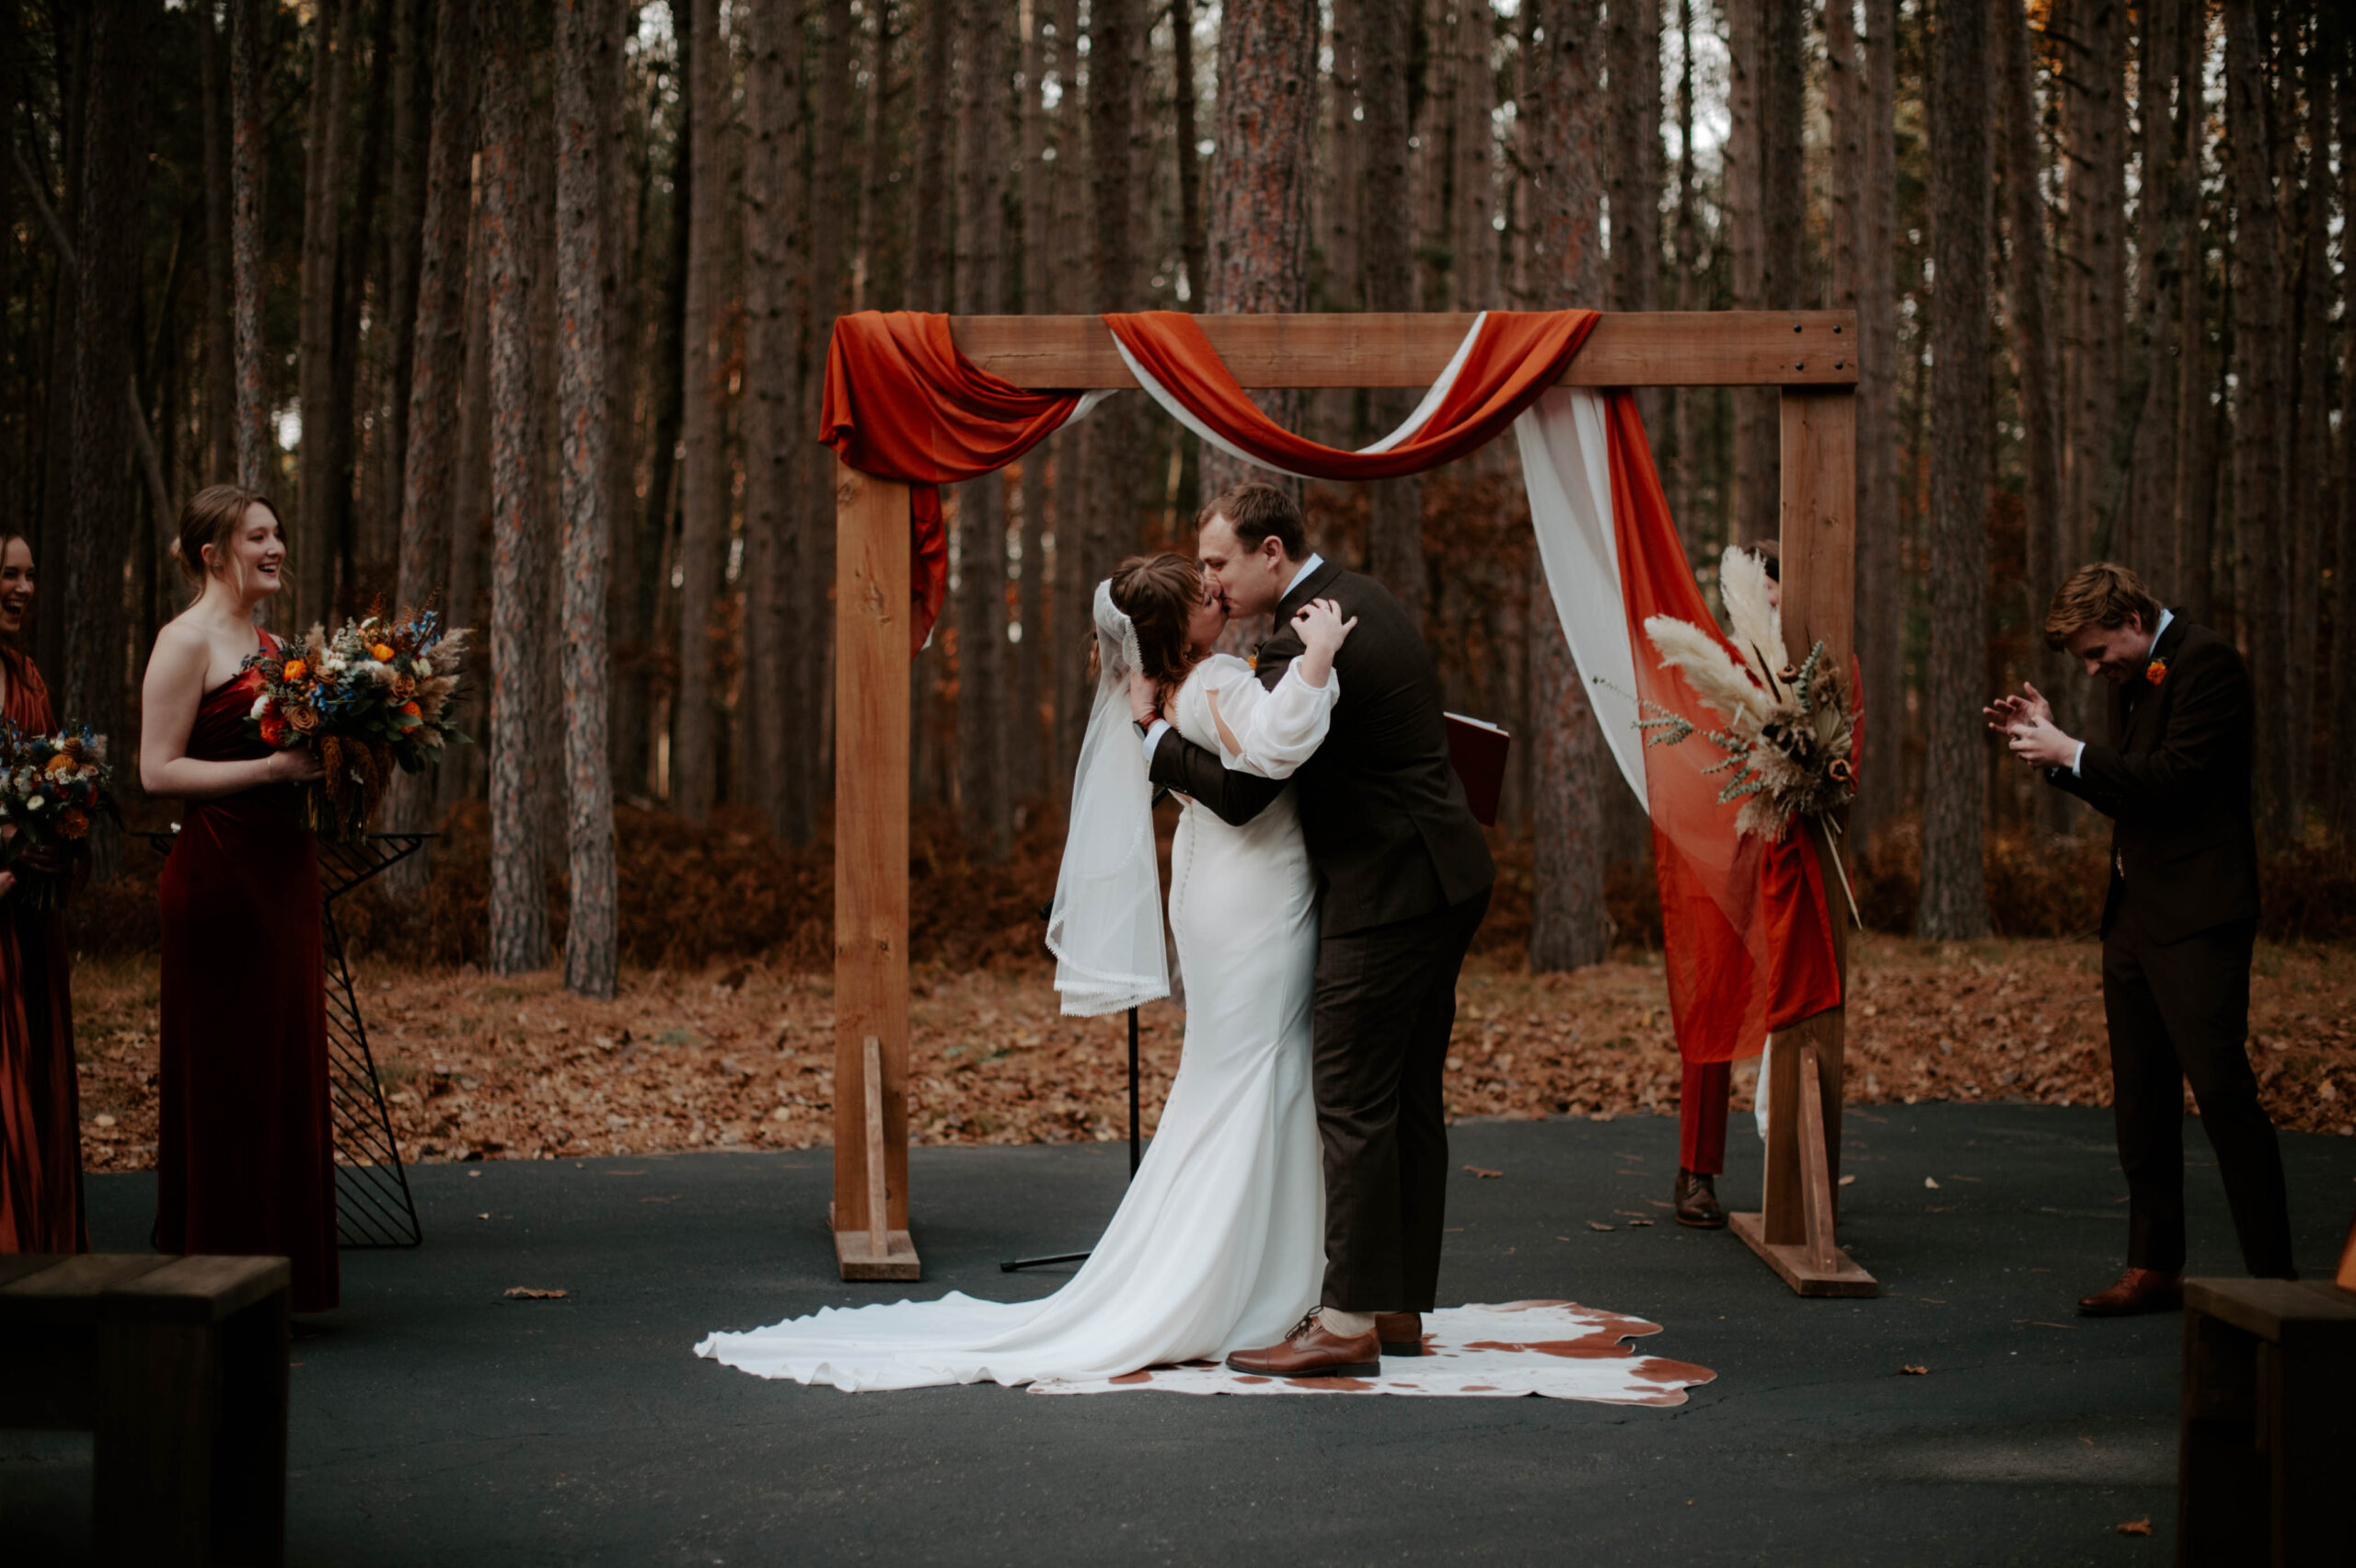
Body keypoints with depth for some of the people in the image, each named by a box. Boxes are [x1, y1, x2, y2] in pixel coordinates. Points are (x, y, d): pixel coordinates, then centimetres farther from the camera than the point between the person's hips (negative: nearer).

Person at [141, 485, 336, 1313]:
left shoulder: (266, 643, 17)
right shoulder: (186, 640, -8)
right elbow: (158, 770, -15)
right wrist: (273, 765, -19)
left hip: (282, 867, 9)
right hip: (218, 871, -9)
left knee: (287, 1066, 10)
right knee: (225, 1077, -4)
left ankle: (276, 1267, 17)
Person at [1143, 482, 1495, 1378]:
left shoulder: (1307, 641, -20)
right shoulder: (1362, 598, 12)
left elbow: (1238, 792, -18)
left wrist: (1154, 729, -5)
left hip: (1387, 897, -10)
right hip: (1445, 879, 10)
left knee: (1355, 1107, -6)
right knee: (1409, 1102, 13)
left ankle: (1349, 1323, -3)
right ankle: (1401, 1307, 19)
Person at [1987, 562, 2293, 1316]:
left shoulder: (2207, 662, -12)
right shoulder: (2132, 680, 16)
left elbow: (2172, 779, -21)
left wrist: (2070, 751, -14)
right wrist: (2050, 741, 8)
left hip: (2197, 918, -10)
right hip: (2135, 913, 10)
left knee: (2221, 1086, -12)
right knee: (2141, 1097, 11)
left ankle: (2274, 1276, -7)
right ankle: (2155, 1269, 18)